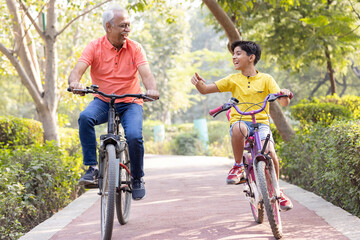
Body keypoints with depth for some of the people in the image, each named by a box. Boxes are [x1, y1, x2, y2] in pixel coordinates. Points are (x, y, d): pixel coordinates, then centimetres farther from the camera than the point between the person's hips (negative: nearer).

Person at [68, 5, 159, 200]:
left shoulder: (135, 48, -4)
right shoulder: (94, 47, -6)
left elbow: (146, 74, -16)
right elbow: (78, 70, -19)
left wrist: (151, 89, -40)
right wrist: (75, 83, -43)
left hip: (130, 103, 0)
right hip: (102, 101, 0)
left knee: (134, 136, -26)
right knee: (85, 117, -32)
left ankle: (137, 179, 0)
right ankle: (92, 168, -23)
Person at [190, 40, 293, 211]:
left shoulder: (266, 79, 8)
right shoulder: (233, 80, 11)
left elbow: (283, 103, -2)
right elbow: (205, 90, 7)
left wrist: (285, 95, -25)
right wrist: (198, 82, -15)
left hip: (261, 123, 0)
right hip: (240, 121, 0)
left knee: (270, 152, -26)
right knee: (238, 128, -38)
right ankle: (238, 167, -16)